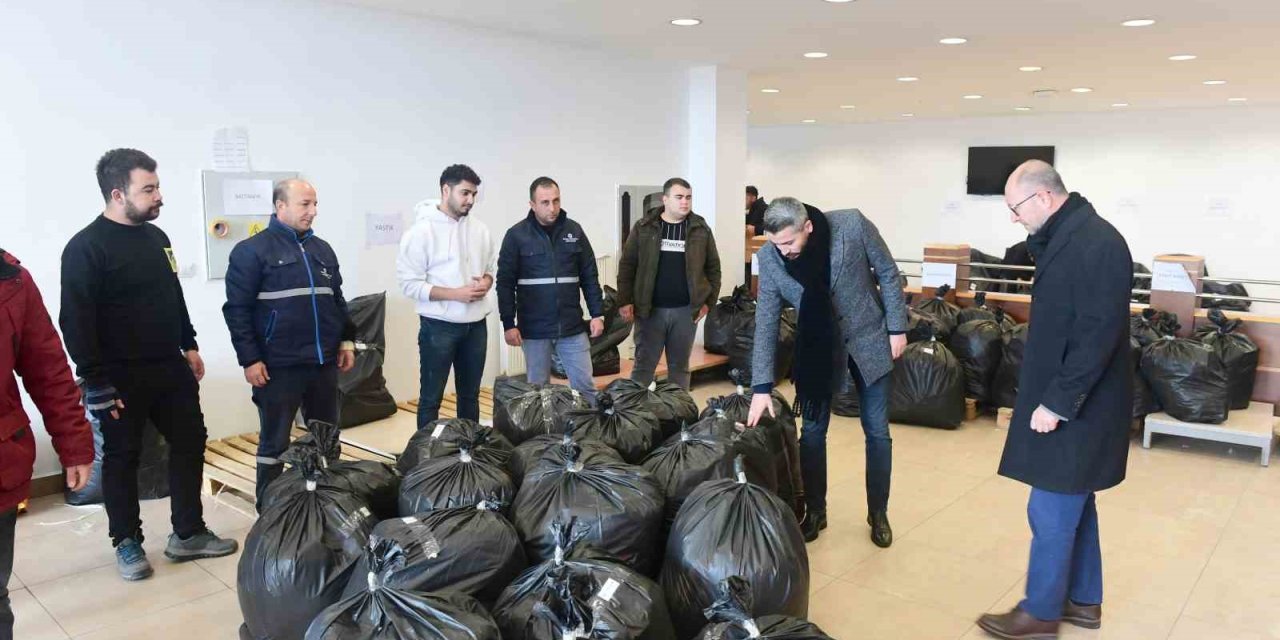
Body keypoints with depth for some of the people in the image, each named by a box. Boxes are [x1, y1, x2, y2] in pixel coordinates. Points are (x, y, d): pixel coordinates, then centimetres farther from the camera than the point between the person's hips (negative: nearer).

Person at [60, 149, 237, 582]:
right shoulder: (85, 248, -15)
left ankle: (188, 535, 22)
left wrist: (189, 346, 17)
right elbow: (76, 323, -18)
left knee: (190, 444, 10)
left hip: (169, 368, 7)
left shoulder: (156, 236, 8)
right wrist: (97, 382, -20)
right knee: (122, 458, 7)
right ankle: (127, 543, 23)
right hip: (120, 378, -7)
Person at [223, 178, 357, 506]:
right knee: (274, 442, 6)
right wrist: (250, 359, -13)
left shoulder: (322, 249, 13)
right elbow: (237, 309, -9)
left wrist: (347, 340, 13)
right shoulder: (252, 250, -7)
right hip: (279, 366, -6)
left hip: (325, 363, 6)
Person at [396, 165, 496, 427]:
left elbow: (493, 265, 16)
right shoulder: (422, 230, -12)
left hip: (476, 324, 6)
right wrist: (455, 294, -21)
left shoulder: (480, 229, 5)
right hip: (438, 326, -5)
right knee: (431, 397, 5)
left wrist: (486, 282, -7)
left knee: (470, 395, 16)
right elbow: (409, 283, -15)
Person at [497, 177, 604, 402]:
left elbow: (590, 276, 8)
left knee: (585, 386, 6)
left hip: (573, 327, 2)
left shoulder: (574, 231, 4)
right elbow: (505, 283, -3)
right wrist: (508, 324, -7)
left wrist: (597, 313, 2)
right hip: (534, 329, -2)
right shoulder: (516, 235, -4)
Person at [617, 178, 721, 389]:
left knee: (680, 366, 12)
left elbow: (713, 267, 8)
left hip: (686, 310, 1)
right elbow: (627, 266, 1)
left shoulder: (701, 229, 4)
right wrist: (624, 301, -6)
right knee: (644, 365, 4)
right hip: (650, 309, -1)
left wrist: (708, 301, 0)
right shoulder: (644, 228, 0)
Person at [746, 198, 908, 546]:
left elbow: (887, 274, -8)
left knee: (877, 433, 6)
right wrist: (762, 387, -15)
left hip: (869, 340, -1)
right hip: (817, 348, 1)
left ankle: (878, 514, 23)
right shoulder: (770, 259, -17)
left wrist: (897, 327, -7)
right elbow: (765, 323, -12)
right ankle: (815, 512, 22)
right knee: (812, 433, 4)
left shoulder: (853, 225, -22)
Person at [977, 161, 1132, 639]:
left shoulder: (1097, 243, -21)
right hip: (1068, 400, 10)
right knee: (1073, 505, 19)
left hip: (1077, 407, -10)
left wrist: (1057, 402, -22)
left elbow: (1097, 334, -25)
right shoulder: (1067, 236, 10)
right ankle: (1082, 600, 33)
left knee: (1051, 511, 1)